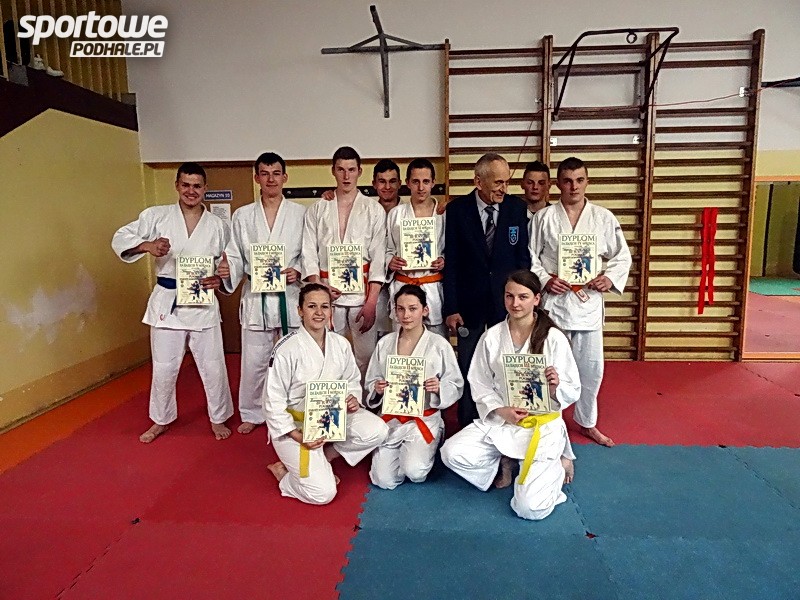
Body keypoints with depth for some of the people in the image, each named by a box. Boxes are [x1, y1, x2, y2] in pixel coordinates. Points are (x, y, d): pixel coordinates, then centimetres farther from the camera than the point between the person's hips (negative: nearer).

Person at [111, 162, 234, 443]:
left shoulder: (218, 225, 4)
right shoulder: (156, 216, 0)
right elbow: (120, 238, -1)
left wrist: (220, 279, -13)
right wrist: (147, 245, -20)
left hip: (203, 302, 1)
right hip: (167, 301, 0)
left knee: (213, 365, 6)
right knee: (164, 367, 10)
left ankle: (218, 418, 27)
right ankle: (161, 420, 33)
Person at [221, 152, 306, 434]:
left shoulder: (300, 213, 2)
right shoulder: (243, 216, 7)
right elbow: (236, 257, 8)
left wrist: (298, 272, -14)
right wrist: (227, 271, -12)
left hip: (291, 295, -1)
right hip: (256, 297, 1)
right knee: (254, 360, 7)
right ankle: (252, 414, 28)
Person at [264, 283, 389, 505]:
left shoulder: (340, 344, -4)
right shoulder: (286, 349, -19)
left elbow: (352, 380, 11)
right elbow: (274, 400, -14)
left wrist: (353, 399, -11)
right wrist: (296, 436, -21)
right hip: (295, 425, -5)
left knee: (377, 431, -17)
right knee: (323, 493, -15)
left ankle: (324, 458, 4)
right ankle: (282, 471, 16)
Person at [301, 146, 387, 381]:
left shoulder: (374, 210, 4)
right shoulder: (317, 210, 9)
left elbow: (378, 258, -1)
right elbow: (309, 254, 5)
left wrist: (371, 303, -8)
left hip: (362, 290, -1)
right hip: (328, 291, 1)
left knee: (366, 357, 1)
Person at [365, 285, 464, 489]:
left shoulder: (439, 344, -6)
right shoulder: (384, 344, 3)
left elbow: (456, 386, -1)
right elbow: (371, 381, 11)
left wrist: (439, 388, -22)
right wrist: (377, 388, -12)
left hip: (424, 420, -2)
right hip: (391, 419, 3)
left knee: (415, 472, -24)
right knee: (384, 480, -10)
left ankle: (426, 448, 12)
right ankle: (402, 450, 22)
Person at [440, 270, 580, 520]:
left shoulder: (554, 338, -11)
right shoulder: (492, 337, -3)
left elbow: (573, 391, -6)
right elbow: (480, 384, 1)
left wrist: (556, 388, -29)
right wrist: (500, 410, -16)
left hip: (541, 426, -3)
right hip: (498, 421, 3)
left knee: (530, 508, -15)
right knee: (452, 453, -19)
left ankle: (555, 466, 19)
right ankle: (503, 464, 13)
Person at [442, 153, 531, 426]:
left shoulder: (517, 208, -1)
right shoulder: (457, 209, -4)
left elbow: (523, 257, 2)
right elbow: (451, 261, -5)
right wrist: (451, 308, -8)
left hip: (506, 301, 1)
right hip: (469, 302, 0)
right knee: (468, 368, 11)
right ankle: (467, 425, 28)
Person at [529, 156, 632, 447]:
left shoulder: (604, 218, 2)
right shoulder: (543, 217, -2)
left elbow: (622, 256, 8)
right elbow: (529, 256, 1)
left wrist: (611, 277, -9)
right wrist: (544, 279, -13)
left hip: (589, 302, 2)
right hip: (553, 300, -2)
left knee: (591, 367, 11)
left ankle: (587, 423, 32)